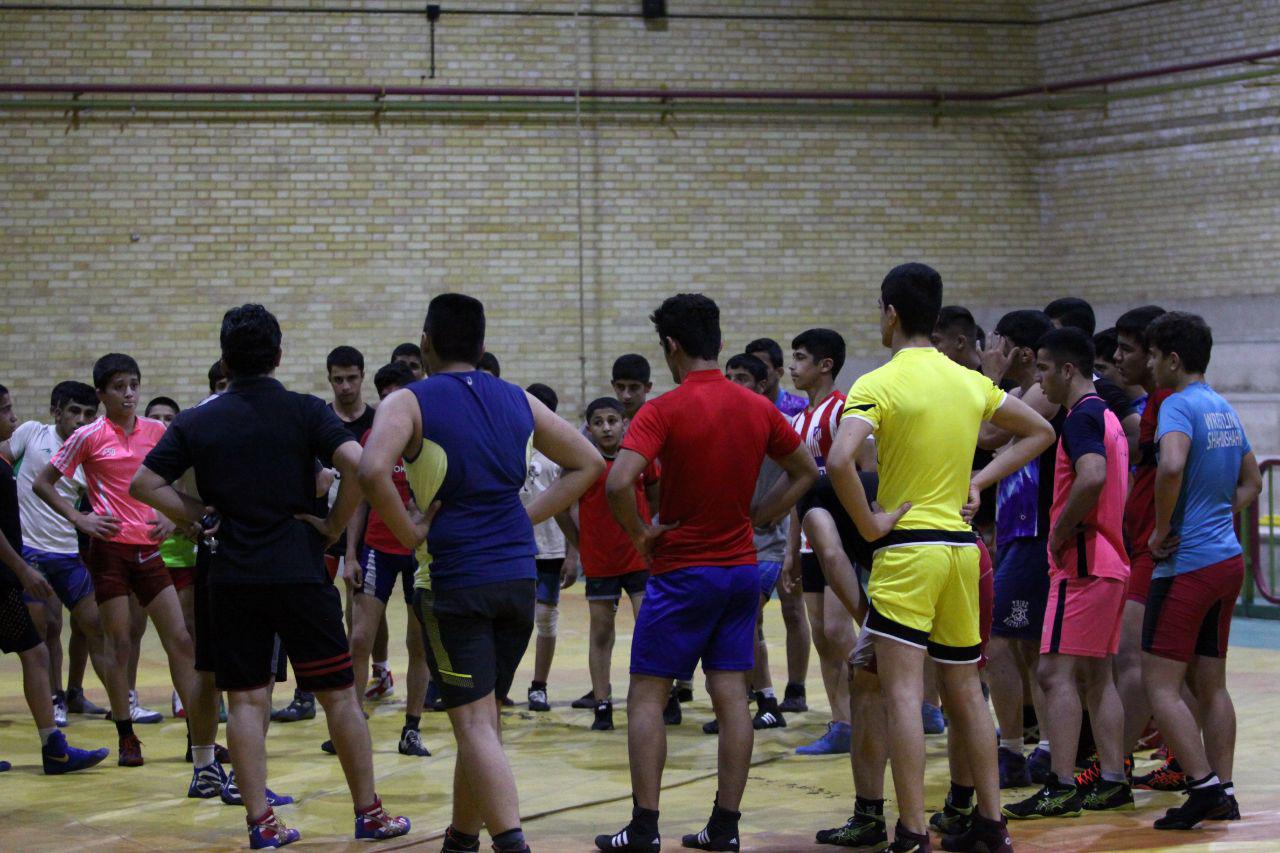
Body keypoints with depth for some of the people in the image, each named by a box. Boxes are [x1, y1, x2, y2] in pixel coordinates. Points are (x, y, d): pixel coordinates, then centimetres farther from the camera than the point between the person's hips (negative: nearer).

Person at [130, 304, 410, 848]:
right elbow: (357, 464, -16)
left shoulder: (197, 422, 4)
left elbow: (144, 484, 2)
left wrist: (199, 519, 6)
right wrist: (334, 526, -4)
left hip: (232, 578, 2)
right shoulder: (304, 412, -2)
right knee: (338, 695, 7)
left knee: (246, 700, 6)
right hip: (299, 573, -2)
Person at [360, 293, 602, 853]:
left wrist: (411, 534, -10)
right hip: (518, 576, 5)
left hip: (452, 580, -5)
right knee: (482, 718, 18)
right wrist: (526, 518, 13)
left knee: (475, 722, -7)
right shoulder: (518, 402, 11)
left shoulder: (409, 403, -5)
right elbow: (587, 462, 17)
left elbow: (372, 471, -23)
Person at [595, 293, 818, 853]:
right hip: (741, 568, 5)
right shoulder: (757, 408, 4)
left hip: (682, 571, -5)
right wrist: (754, 517, 13)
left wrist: (641, 534, -10)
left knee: (646, 697, 3)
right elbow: (805, 473, 17)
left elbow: (618, 484, -26)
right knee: (731, 696, 6)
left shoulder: (665, 411, -14)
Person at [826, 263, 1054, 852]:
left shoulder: (878, 384, -11)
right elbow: (1039, 432, 21)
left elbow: (839, 461, -26)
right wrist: (980, 481, 14)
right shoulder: (971, 382, 9)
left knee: (903, 692, -7)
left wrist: (869, 525, -14)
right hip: (962, 547, 6)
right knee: (965, 690, 16)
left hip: (905, 549, -6)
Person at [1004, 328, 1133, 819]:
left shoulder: (1082, 416, -13)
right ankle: (1112, 781, 13)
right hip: (1111, 561, 10)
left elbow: (1092, 478, -29)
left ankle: (1061, 788, -13)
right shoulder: (1105, 416, 18)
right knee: (1096, 675, 12)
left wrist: (1061, 533, -18)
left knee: (1056, 671, -10)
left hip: (1082, 564, -10)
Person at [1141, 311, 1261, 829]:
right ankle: (1223, 794, 13)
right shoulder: (1224, 409, 14)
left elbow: (1172, 466, -31)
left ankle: (1203, 784, -14)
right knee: (1211, 684, 13)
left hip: (1188, 565, -9)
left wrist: (1162, 530, -19)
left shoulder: (1178, 405, -13)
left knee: (1160, 684, -6)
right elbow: (1250, 483, 24)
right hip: (1227, 558, 9)